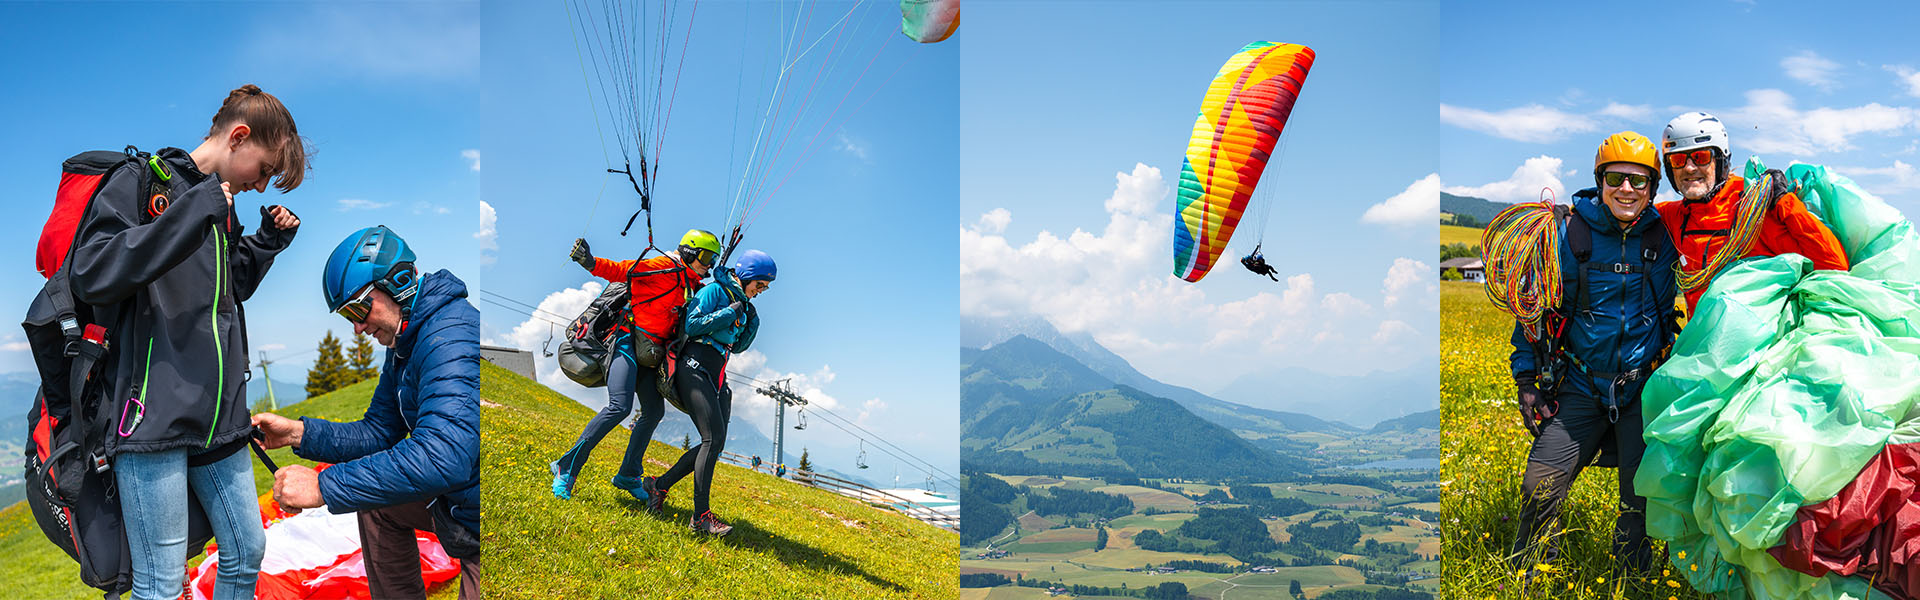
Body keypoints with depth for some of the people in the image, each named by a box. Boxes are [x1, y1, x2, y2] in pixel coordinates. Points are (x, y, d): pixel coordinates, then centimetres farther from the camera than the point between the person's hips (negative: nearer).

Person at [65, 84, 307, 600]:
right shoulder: (141, 180, -5)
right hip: (155, 416, -8)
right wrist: (192, 214, -23)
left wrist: (267, 243, 13)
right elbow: (90, 276, -19)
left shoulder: (222, 207, 18)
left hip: (219, 418, 8)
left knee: (247, 553, 14)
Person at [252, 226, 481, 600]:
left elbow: (442, 456, -36)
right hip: (455, 499, 11)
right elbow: (378, 433, 15)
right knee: (378, 503, 24)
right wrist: (298, 432, 0)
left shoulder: (450, 337, -25)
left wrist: (324, 486, -30)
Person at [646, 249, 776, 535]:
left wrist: (751, 323, 7)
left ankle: (659, 485, 13)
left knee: (715, 444, 0)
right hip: (695, 369, -9)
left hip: (716, 379, 9)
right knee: (714, 438, -19)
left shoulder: (742, 302, 19)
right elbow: (692, 325, -15)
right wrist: (731, 313, -15)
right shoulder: (715, 290, -5)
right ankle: (701, 516, -20)